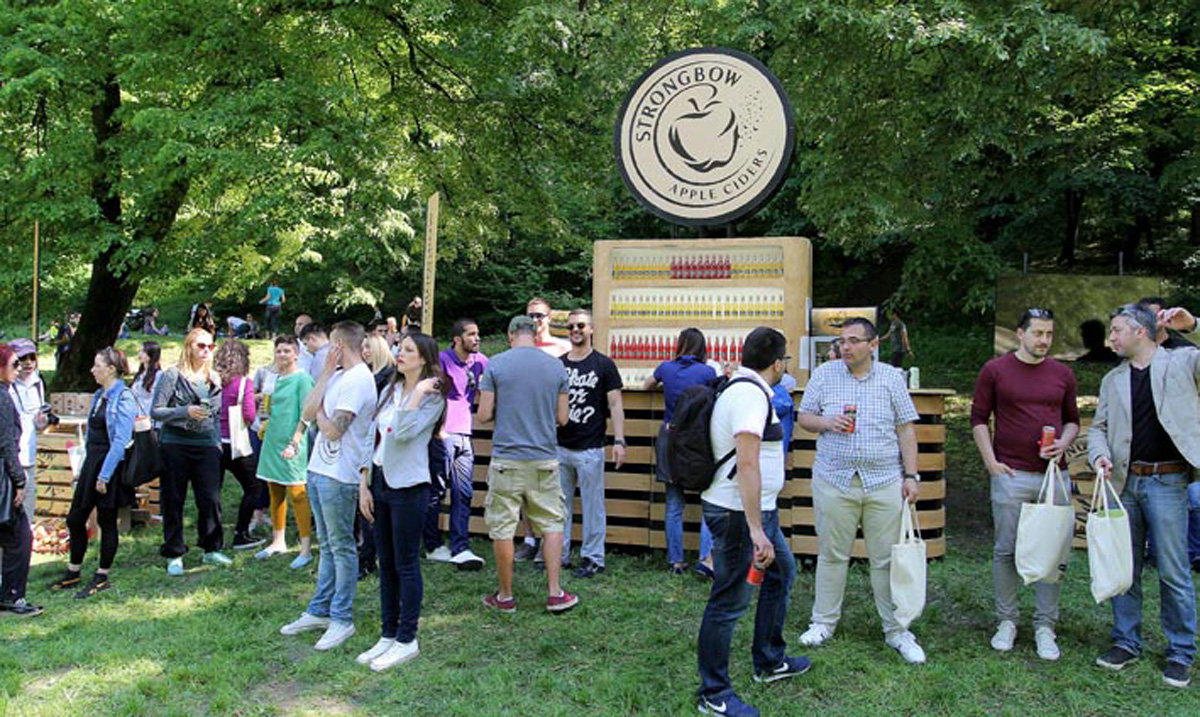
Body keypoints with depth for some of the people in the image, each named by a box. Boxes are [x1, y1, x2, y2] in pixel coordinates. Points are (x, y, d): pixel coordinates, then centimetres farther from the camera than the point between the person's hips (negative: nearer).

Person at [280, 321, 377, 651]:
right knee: (327, 545, 17)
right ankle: (320, 611, 28)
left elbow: (333, 429, -21)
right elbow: (308, 413, 4)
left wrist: (319, 412, -1)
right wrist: (326, 372, 2)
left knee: (341, 547, 0)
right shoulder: (337, 376, 14)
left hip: (339, 476, -9)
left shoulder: (358, 379, -16)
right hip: (318, 470, 9)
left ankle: (342, 619, 10)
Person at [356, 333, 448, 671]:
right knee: (386, 563, 14)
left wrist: (418, 393, -20)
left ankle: (407, 640, 12)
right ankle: (388, 636, 25)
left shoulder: (432, 396, -8)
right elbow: (375, 438, 12)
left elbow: (404, 432, -24)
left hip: (408, 487, -7)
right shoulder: (390, 390, 12)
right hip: (380, 483, 7)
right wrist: (364, 484, 8)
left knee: (406, 564, 1)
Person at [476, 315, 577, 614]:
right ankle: (555, 593, 12)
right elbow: (562, 419, 5)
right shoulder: (556, 367, 3)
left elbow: (483, 415, -4)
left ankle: (505, 597, 17)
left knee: (502, 528, 7)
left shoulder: (495, 365, -4)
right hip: (545, 458, 2)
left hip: (506, 459, -2)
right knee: (552, 524, 12)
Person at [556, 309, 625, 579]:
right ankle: (558, 554, 22)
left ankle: (593, 559, 12)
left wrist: (619, 441, -11)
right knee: (560, 504, 11)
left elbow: (615, 405, -3)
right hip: (559, 447, 4)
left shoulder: (603, 365, 0)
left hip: (589, 449, -4)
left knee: (592, 506, 2)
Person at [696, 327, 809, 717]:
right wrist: (756, 531, -30)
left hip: (759, 510, 11)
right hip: (739, 513, -11)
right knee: (729, 602, -1)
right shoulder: (751, 394, -21)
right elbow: (747, 464, -29)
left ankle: (769, 662, 40)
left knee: (781, 572, 26)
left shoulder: (740, 387, 12)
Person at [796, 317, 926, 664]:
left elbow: (906, 429, 5)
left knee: (888, 558, 5)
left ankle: (896, 630, 18)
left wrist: (911, 475, -1)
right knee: (831, 554, 9)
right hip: (834, 480, 1)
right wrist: (825, 422, -13)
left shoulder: (892, 377, 5)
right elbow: (804, 417, 9)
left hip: (884, 482, 0)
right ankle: (824, 621, 23)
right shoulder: (824, 374, 5)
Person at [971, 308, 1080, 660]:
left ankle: (1045, 626, 18)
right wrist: (991, 462, -5)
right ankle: (1007, 621, 18)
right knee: (1006, 551, 4)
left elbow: (1072, 419, 18)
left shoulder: (1062, 374, 10)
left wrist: (1064, 443, -3)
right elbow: (978, 418, 3)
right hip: (1011, 474, -2)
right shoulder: (995, 370, 1)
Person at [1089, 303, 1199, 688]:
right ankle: (1126, 642, 22)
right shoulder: (1113, 379, 14)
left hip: (1167, 482, -4)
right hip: (1124, 482, 5)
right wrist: (1099, 455, -6)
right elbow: (1098, 427, 14)